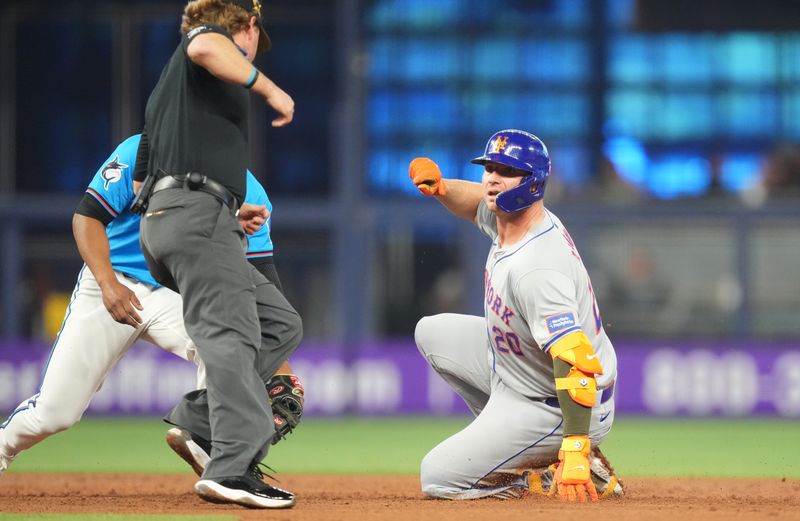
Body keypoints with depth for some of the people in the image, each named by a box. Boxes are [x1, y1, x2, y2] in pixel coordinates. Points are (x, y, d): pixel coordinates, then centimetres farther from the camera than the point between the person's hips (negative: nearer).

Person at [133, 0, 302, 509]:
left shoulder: (166, 86, 32)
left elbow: (143, 182, 30)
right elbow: (204, 46, -21)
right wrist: (268, 87, -13)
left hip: (162, 220, 9)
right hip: (199, 216, -9)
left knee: (280, 324, 12)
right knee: (230, 333, -20)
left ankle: (198, 417, 0)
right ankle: (234, 466, -33)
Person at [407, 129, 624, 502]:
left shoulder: (536, 269, -34)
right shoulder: (508, 217, -6)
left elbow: (575, 362, -40)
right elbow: (476, 202, 19)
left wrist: (575, 453, -47)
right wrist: (440, 187, -5)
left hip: (557, 407, -10)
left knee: (438, 478, -7)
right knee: (432, 333, 22)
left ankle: (569, 467, 0)